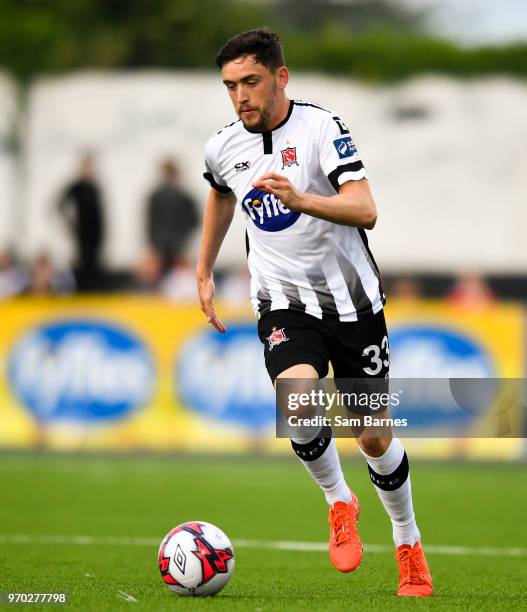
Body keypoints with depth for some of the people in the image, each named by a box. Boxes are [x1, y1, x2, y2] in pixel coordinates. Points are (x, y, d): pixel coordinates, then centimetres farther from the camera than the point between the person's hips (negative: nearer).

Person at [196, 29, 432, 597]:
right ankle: (339, 502, 0)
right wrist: (204, 274, 26)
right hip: (284, 307, 2)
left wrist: (302, 200, -42)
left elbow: (365, 210, -26)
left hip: (350, 300, -2)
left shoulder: (321, 127, -15)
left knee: (374, 439, 4)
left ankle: (409, 544, 28)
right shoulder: (222, 148, -1)